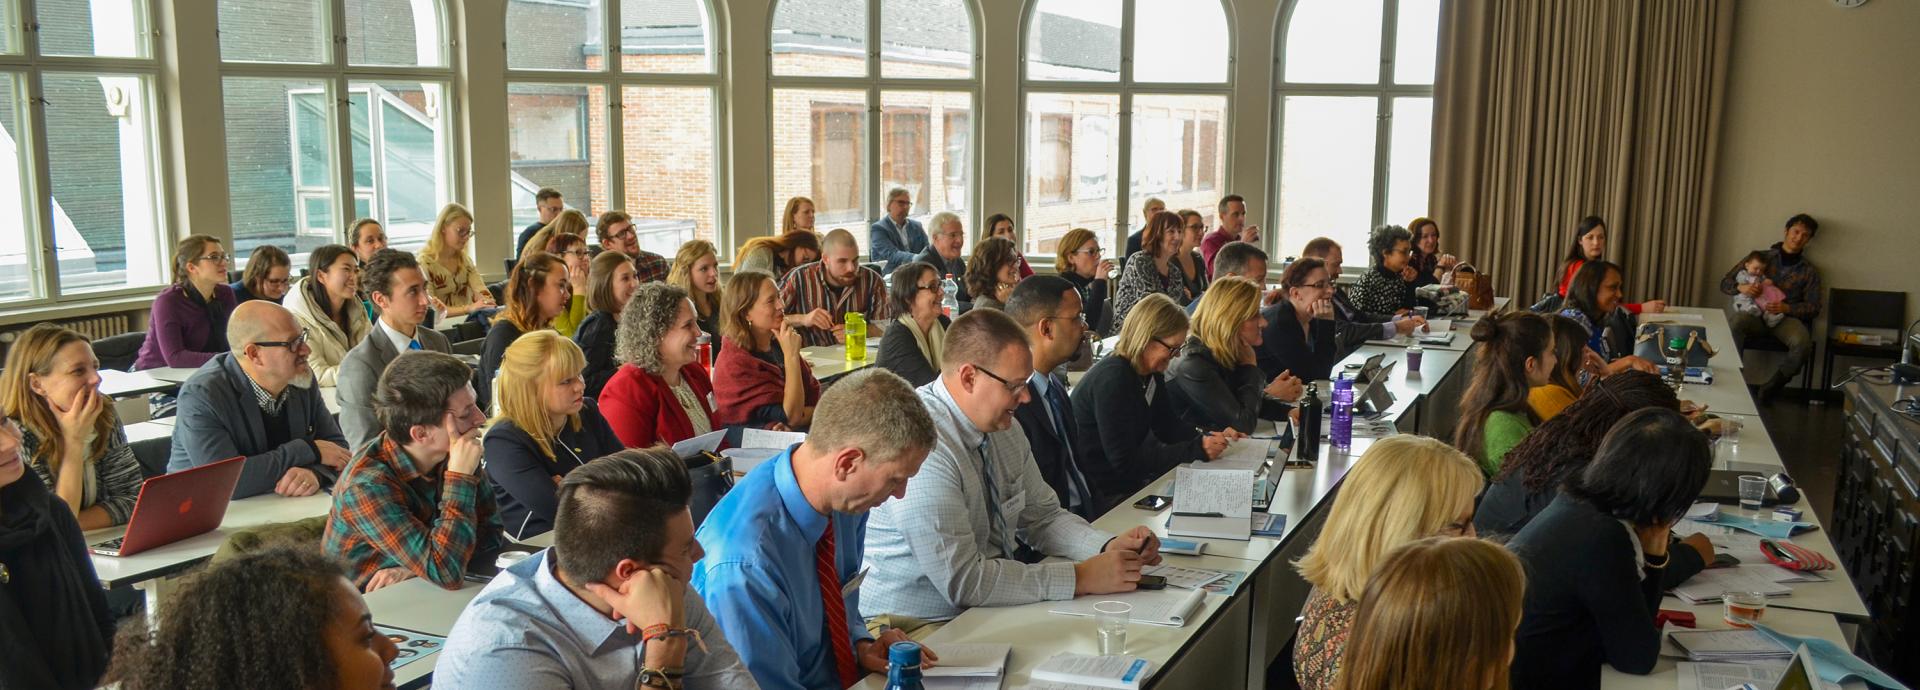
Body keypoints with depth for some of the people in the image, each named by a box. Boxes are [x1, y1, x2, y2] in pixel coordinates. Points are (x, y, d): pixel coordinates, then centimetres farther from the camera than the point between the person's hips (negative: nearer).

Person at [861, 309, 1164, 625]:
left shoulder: (1003, 428, 4)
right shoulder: (923, 444, -24)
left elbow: (1044, 517, 15)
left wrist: (1110, 547, -4)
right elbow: (962, 579, -26)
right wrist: (1080, 578, -21)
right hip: (923, 626, -8)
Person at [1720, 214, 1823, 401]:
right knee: (1734, 321, -37)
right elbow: (1725, 284, 10)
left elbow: (1813, 308, 8)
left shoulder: (1809, 271, 16)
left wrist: (1786, 308, -13)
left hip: (1787, 317, 1)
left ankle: (1775, 383, -10)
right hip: (1755, 314, 0)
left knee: (1802, 342, -35)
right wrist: (1741, 287, -14)